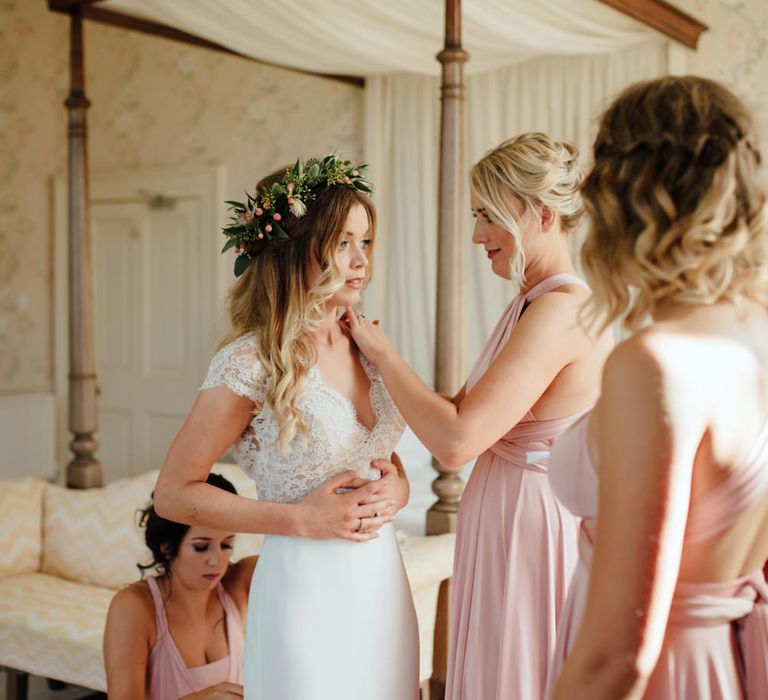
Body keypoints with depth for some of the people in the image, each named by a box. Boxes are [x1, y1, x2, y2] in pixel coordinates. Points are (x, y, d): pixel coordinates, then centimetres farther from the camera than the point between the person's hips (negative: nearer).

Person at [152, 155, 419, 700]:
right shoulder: (252, 362, -13)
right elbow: (174, 493, -10)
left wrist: (395, 489, -6)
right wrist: (300, 519, -16)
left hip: (384, 582, 6)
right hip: (305, 588, -6)